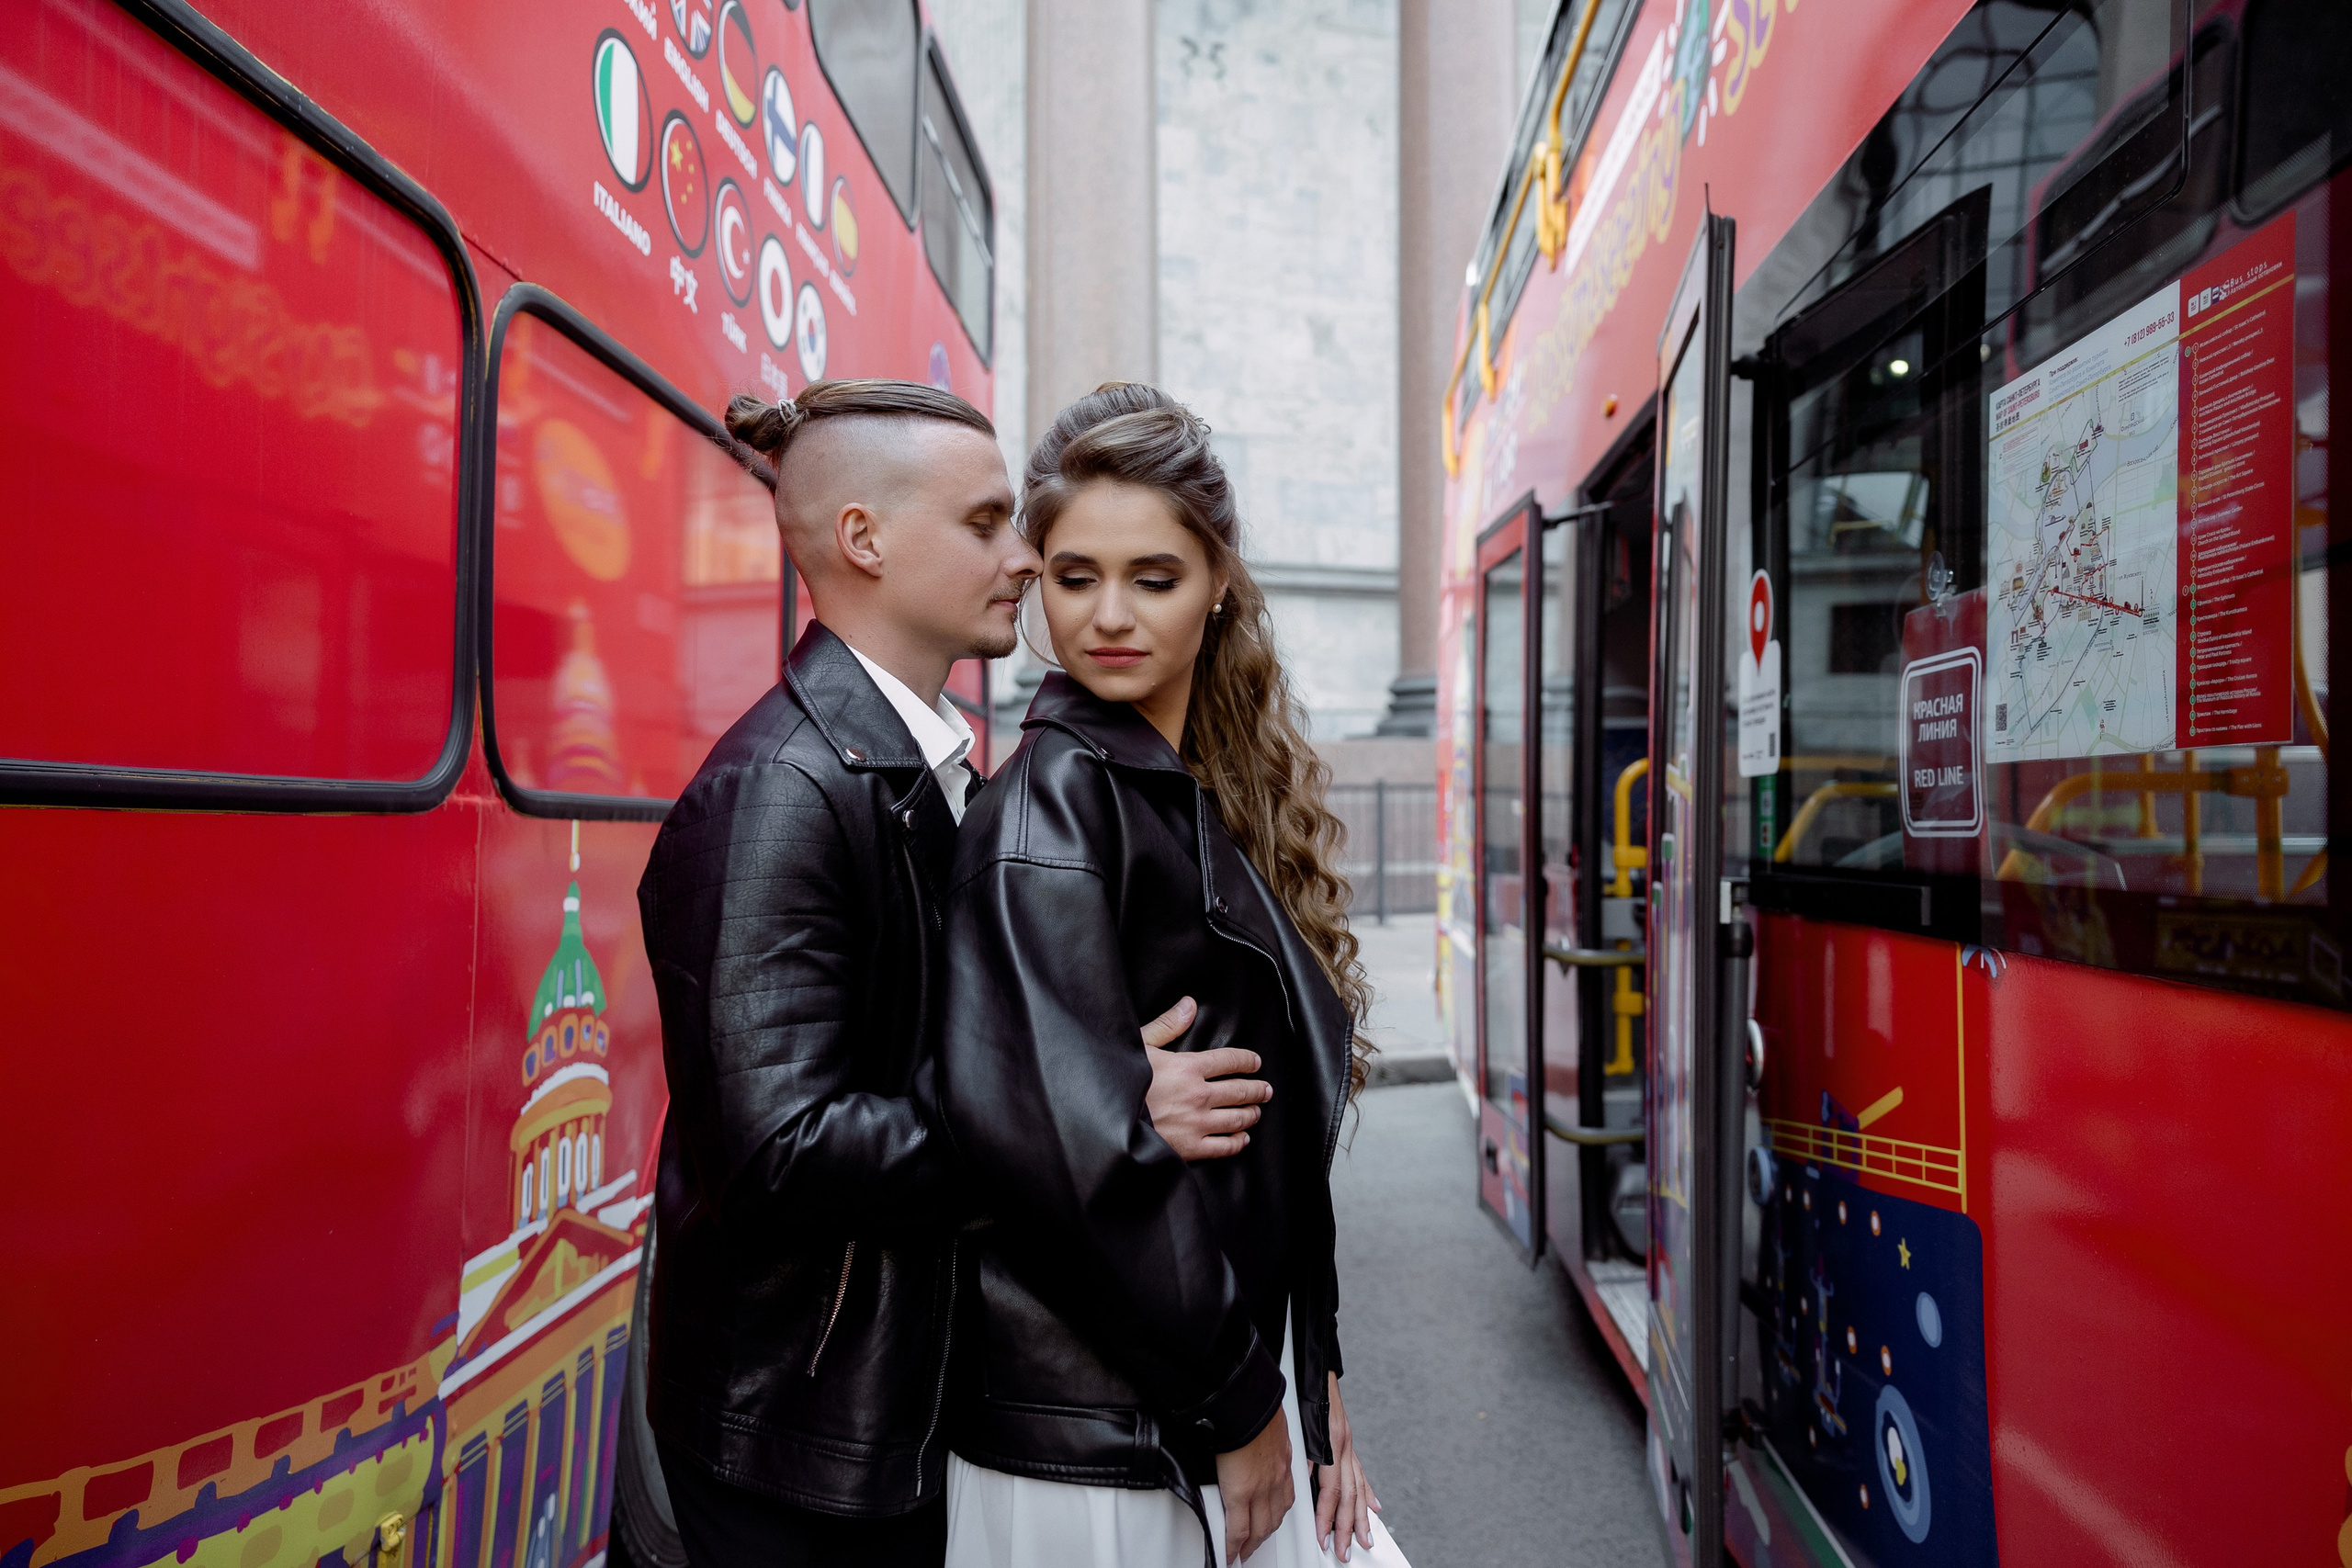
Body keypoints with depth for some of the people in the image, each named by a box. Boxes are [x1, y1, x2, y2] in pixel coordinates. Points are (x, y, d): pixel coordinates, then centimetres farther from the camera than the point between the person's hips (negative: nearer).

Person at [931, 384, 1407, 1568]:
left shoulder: (1219, 802, 6)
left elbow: (1278, 1138, 9)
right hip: (1100, 1450, -7)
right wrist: (1232, 1408, -12)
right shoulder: (1053, 804, -17)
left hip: (1245, 1388, 7)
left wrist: (1306, 1379, 8)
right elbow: (1078, 1146, -21)